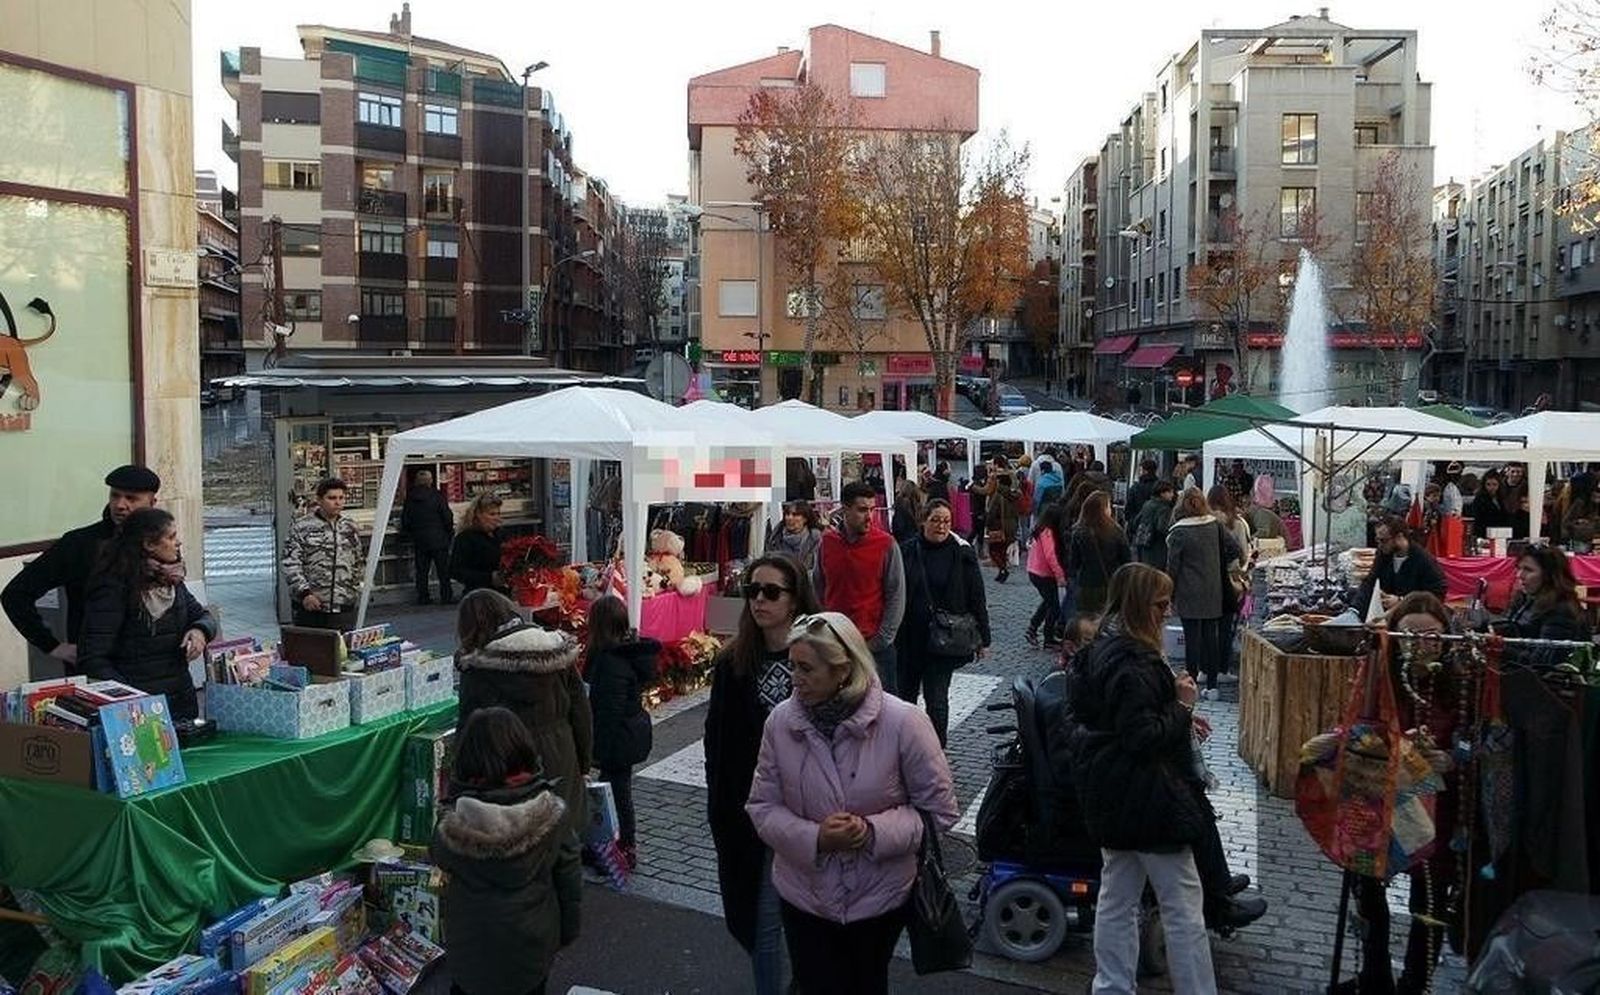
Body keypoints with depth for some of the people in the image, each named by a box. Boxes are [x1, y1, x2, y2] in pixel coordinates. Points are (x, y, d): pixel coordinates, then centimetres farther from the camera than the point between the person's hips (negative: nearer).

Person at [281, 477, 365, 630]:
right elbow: (291, 564, -6)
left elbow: (359, 564, 20)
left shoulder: (351, 529, 12)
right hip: (310, 608, -3)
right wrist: (304, 593, -14)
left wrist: (358, 591, 11)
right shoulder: (301, 527, -1)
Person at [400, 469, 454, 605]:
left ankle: (422, 597, 11)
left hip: (418, 539, 4)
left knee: (421, 570, 10)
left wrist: (409, 533, 21)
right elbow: (447, 517, -8)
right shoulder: (437, 496, -10)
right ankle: (446, 596, 2)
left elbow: (405, 522, 5)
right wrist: (450, 532, 6)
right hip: (438, 538, -4)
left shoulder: (410, 498, 1)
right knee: (443, 569, 2)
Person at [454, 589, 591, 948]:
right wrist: (583, 761, 17)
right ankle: (567, 927, 35)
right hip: (562, 764, 6)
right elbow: (581, 712, 7)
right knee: (563, 846, 19)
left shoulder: (480, 669, -15)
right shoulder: (559, 652, 2)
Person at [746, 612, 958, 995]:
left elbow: (938, 810, -11)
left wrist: (875, 832, -25)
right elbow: (762, 806, -5)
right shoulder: (780, 721, -13)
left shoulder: (903, 722, -20)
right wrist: (814, 838, -22)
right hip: (803, 896, 1)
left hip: (880, 897, -1)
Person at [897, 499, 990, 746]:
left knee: (936, 696, -1)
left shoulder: (962, 554, -4)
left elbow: (976, 597, 0)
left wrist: (982, 637, 0)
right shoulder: (907, 551, -2)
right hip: (909, 636, 2)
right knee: (906, 690, 15)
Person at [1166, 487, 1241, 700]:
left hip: (1189, 594, -4)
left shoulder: (1179, 532, -11)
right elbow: (1236, 550, 3)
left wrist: (1170, 595, 0)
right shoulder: (1215, 525, 0)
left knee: (1192, 638, 0)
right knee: (1211, 637, 8)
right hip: (1213, 593, 4)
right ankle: (1211, 685, 13)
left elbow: (1172, 566, -8)